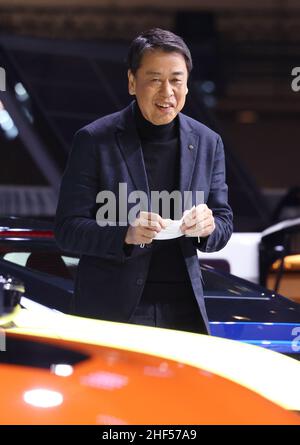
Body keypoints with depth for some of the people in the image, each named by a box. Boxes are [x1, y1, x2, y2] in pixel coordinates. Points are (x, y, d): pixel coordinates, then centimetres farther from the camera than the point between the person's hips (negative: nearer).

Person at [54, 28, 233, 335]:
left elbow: (224, 224, 11)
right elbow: (67, 229, -6)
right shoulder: (94, 140, -5)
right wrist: (126, 234, -25)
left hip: (183, 309, 4)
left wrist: (209, 227, -13)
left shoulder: (208, 143, 7)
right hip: (113, 309, -3)